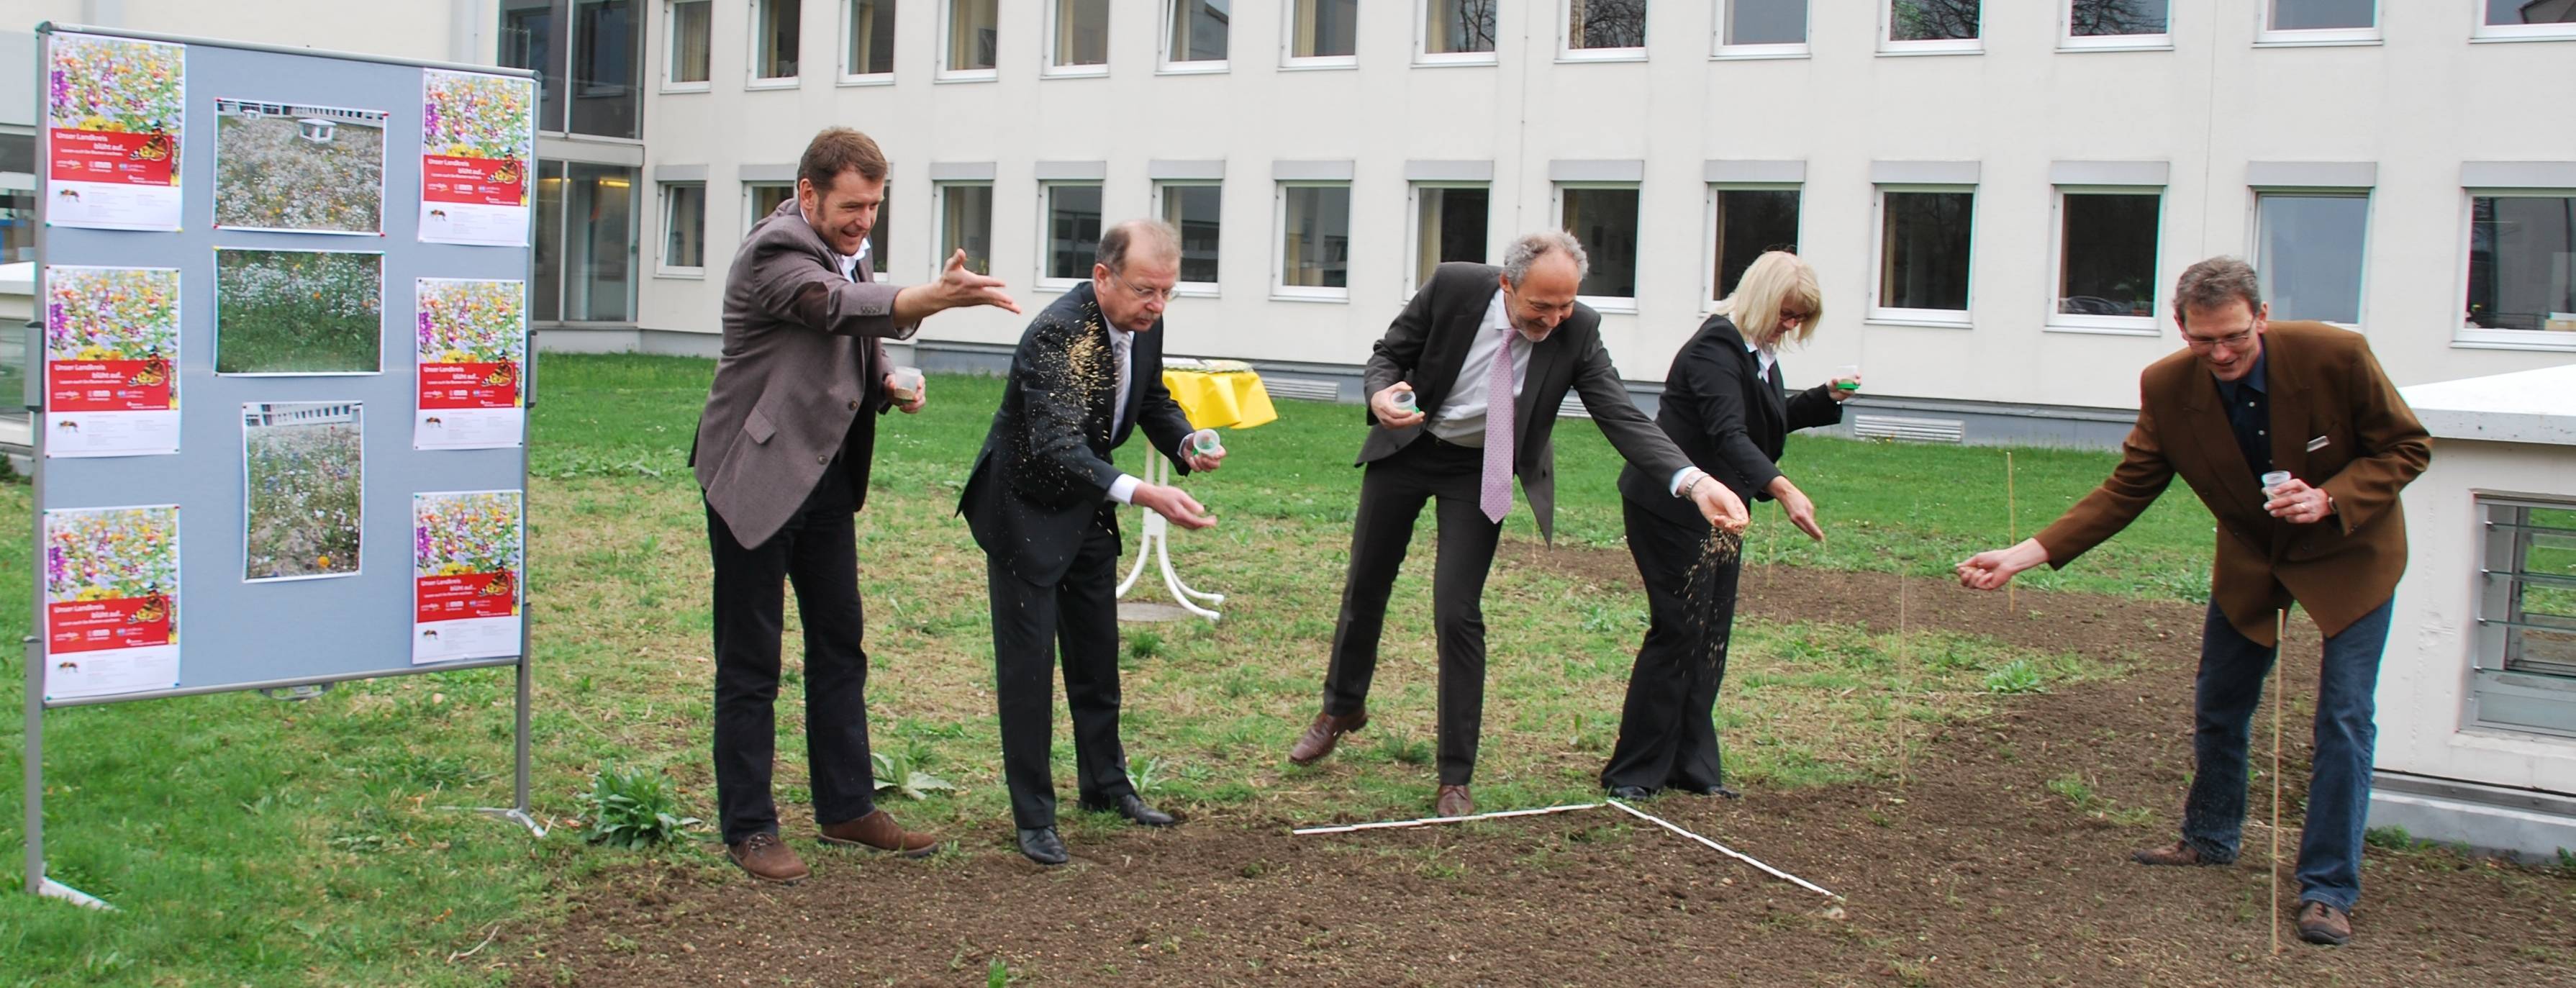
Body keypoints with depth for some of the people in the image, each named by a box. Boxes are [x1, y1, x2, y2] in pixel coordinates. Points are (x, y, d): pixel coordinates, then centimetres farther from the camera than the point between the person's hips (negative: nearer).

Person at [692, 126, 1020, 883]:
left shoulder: (849, 253, 11)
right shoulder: (773, 252, -17)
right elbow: (840, 307, -37)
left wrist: (889, 385, 0)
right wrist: (931, 298, -54)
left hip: (826, 475, 9)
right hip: (757, 477, -9)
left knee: (840, 647, 14)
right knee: (750, 664, -1)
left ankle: (847, 808, 24)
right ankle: (747, 827, 7)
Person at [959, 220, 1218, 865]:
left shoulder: (1144, 323, -7)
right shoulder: (1056, 333, -31)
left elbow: (1152, 400, 10)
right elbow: (1056, 448, -40)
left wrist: (1186, 444, -12)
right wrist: (1142, 494, -53)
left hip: (1087, 505, 8)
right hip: (1025, 508, -8)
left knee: (1097, 653, 17)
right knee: (1027, 661, -3)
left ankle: (1106, 785, 33)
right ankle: (1033, 817, 6)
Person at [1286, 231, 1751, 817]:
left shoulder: (1577, 331, -21)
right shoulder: (1452, 287, -23)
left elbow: (1622, 417, -25)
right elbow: (1388, 354, -10)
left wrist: (1693, 483, -40)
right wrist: (1380, 395, -34)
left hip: (1481, 468, -1)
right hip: (1406, 448, 1)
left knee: (1458, 613, -10)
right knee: (1366, 585, 15)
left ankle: (1455, 780, 2)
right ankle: (1342, 708, 43)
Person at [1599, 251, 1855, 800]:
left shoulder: (1759, 352, 12)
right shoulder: (1716, 347, -19)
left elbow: (1770, 422, 26)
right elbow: (1728, 434, -31)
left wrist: (1827, 398, 10)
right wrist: (1783, 490, -43)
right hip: (1672, 508, -10)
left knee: (1711, 639, 9)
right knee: (1679, 633, -9)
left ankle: (1691, 767, 15)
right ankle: (1634, 773, -1)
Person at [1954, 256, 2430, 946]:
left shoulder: (2337, 357, -27)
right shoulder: (2167, 388, -19)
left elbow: (2407, 447, -14)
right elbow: (2124, 491, -12)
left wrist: (2330, 499, -32)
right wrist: (2025, 554, -23)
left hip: (2350, 552, -3)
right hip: (2250, 558, 3)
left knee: (2344, 715, -7)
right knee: (2218, 706, 14)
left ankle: (2329, 888, 4)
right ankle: (2210, 837, 38)